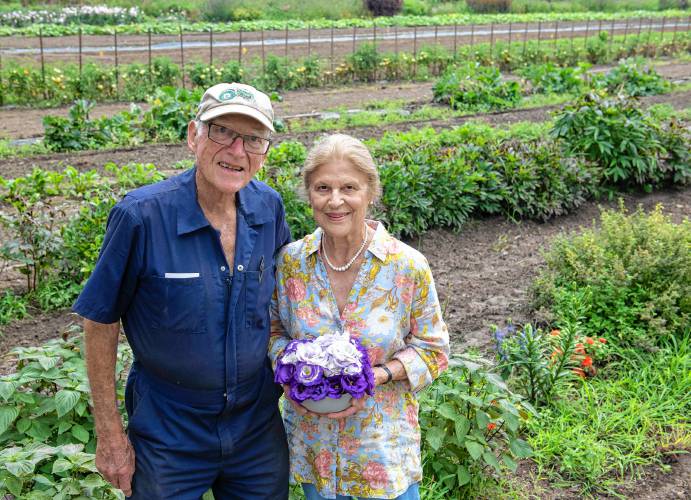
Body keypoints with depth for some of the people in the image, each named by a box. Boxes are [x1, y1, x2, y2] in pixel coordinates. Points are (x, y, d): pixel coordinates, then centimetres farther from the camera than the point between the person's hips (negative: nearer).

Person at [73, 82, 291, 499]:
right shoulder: (141, 215, -21)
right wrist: (109, 434, -9)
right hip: (168, 432, -4)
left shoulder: (269, 207, -8)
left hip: (258, 423, 4)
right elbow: (100, 324, -13)